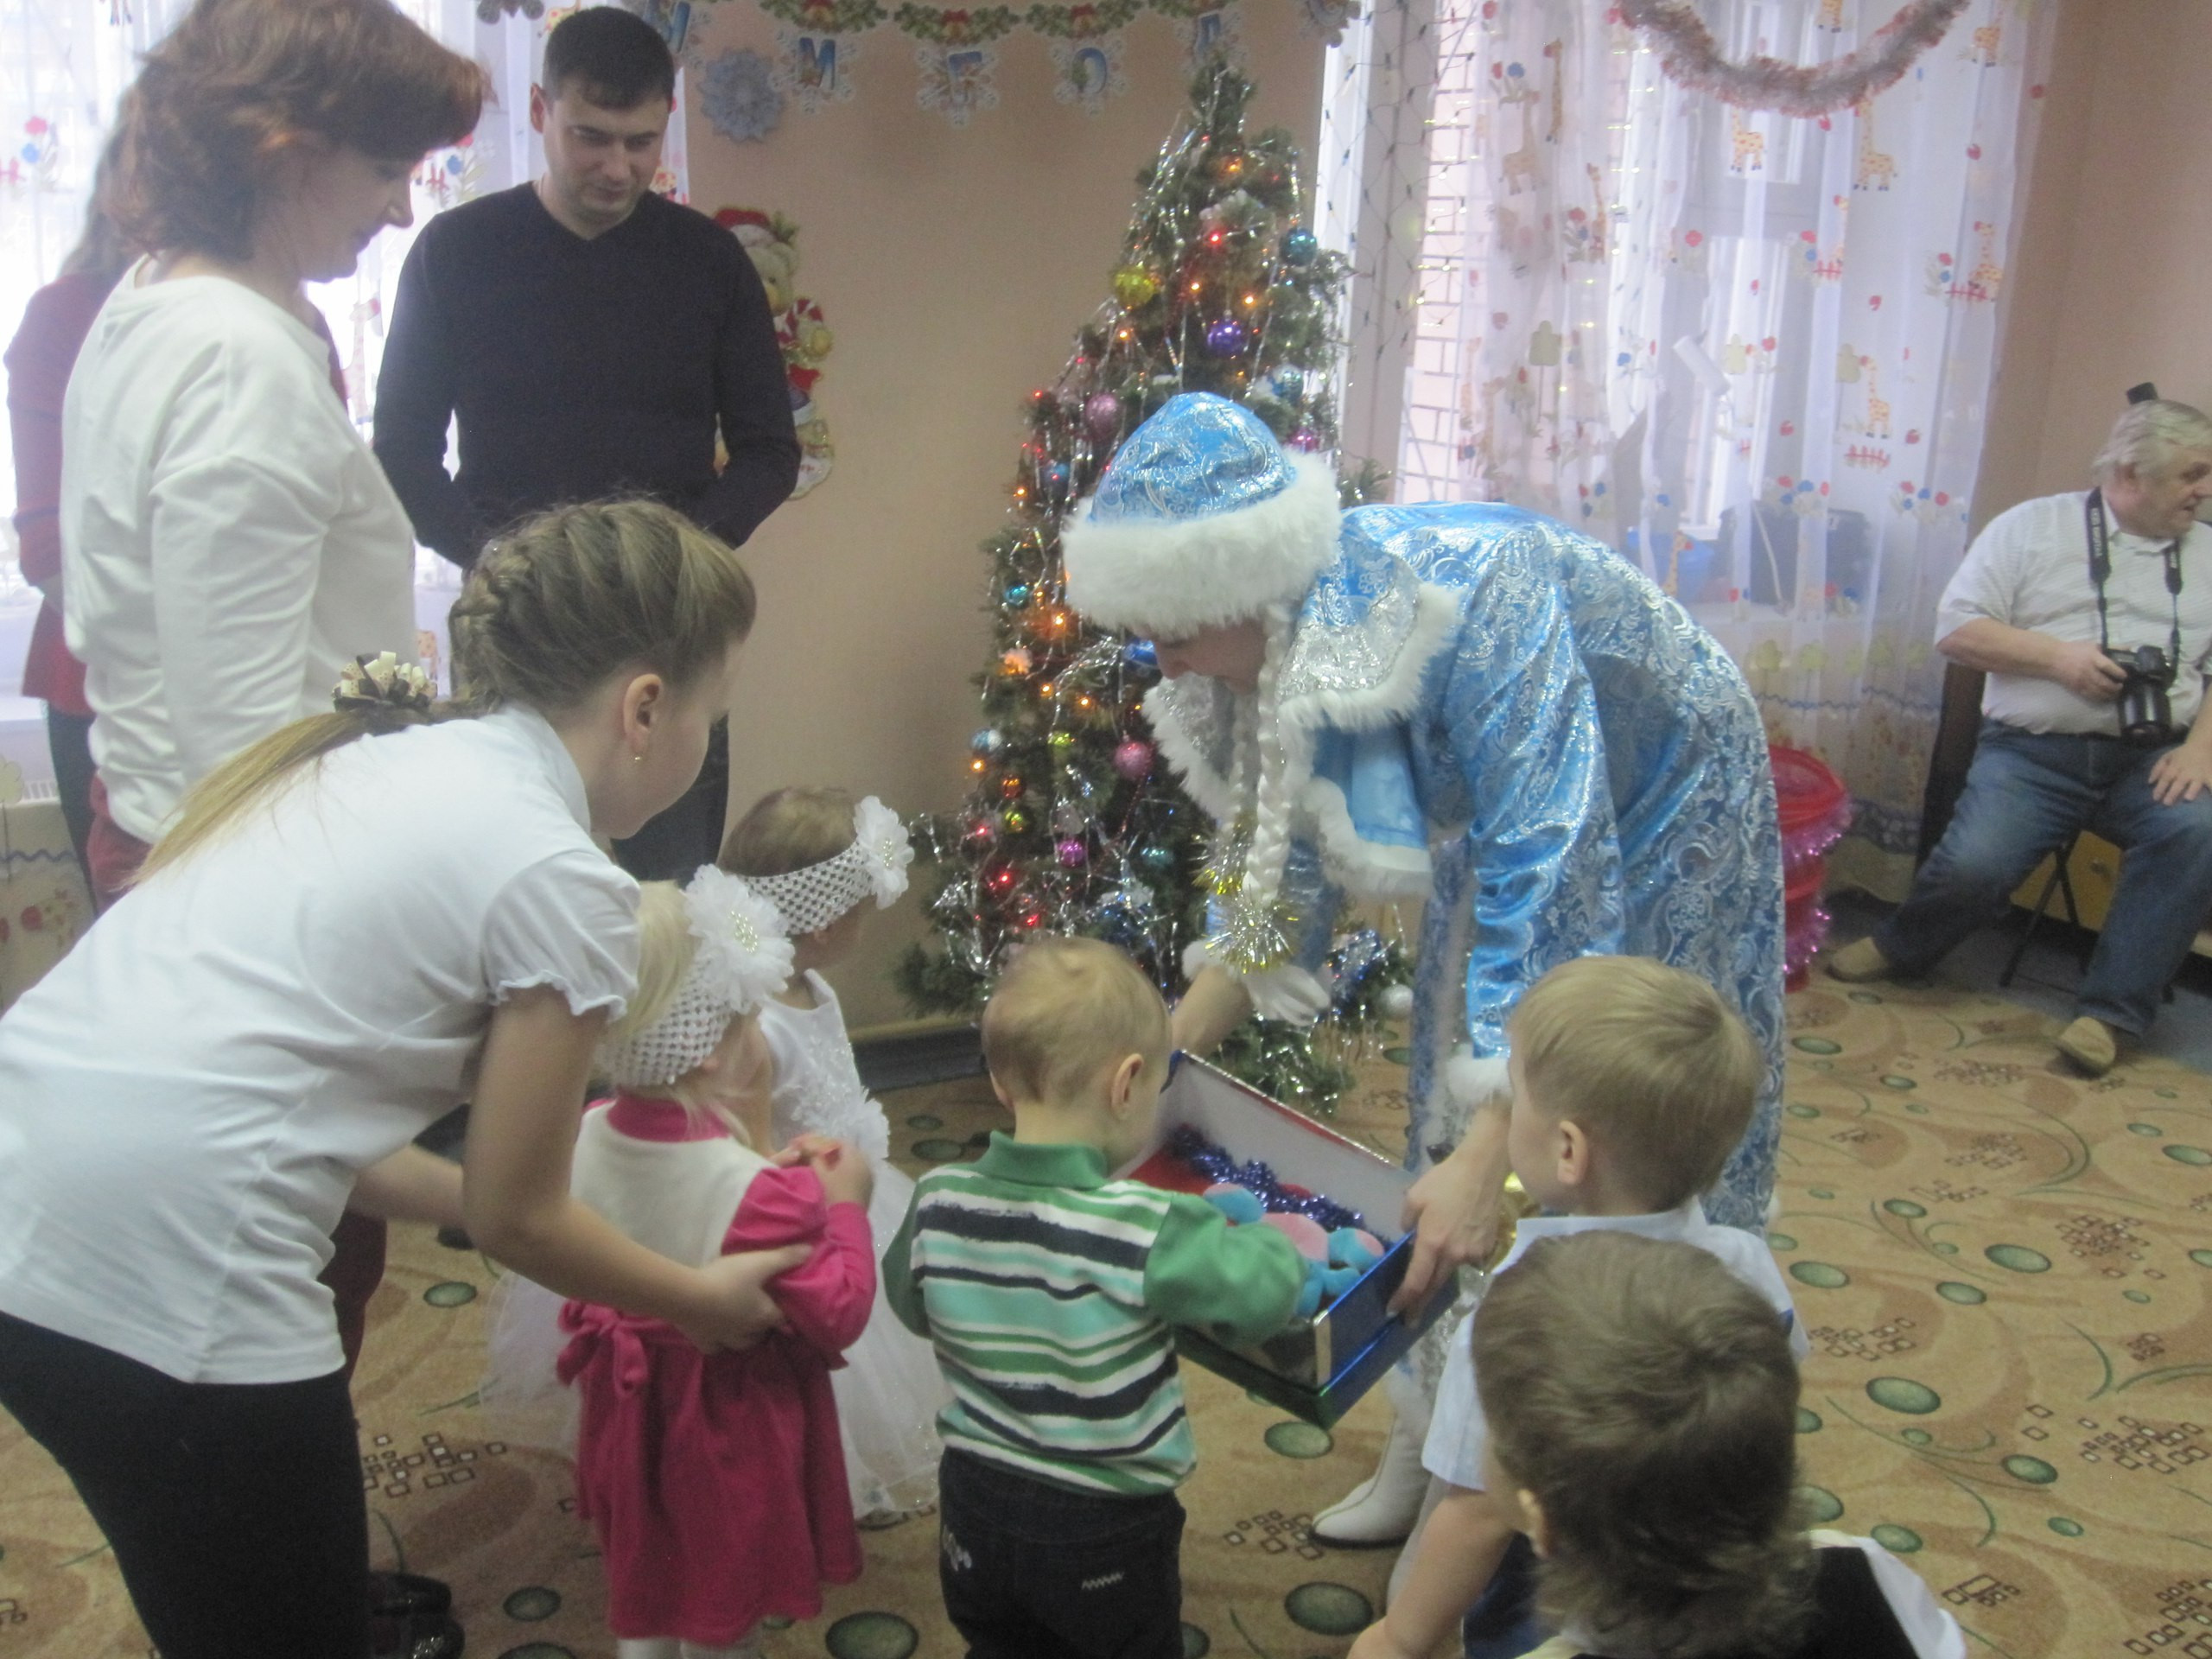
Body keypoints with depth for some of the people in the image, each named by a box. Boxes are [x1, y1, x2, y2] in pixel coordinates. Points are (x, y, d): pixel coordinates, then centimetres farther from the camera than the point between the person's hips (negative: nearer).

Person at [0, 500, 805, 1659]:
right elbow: (516, 1221, 2)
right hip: (159, 1287, -8)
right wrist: (703, 1301, 18)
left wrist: (477, 1189, 26)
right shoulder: (560, 881, -8)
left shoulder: (367, 760, 14)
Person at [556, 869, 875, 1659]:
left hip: (630, 1413, 6)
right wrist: (845, 1208, -12)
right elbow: (837, 1316, -22)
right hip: (730, 1432, -6)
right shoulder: (759, 1194, -32)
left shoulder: (588, 1139, -13)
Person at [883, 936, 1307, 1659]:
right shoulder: (1145, 1229, -30)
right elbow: (1261, 1295, -26)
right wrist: (1273, 1242, -6)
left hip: (975, 1504, 4)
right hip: (1106, 1531, -4)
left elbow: (910, 1305, 2)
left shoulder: (937, 1205, -15)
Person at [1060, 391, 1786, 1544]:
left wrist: (1486, 1157, -47)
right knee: (1444, 1123, 10)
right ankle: (1437, 1453, 27)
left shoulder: (1470, 595, -40)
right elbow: (1279, 867, -5)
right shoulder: (1281, 641, -17)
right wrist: (1164, 1060, -9)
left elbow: (1549, 876, -43)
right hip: (1503, 812, 6)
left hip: (1661, 806, -6)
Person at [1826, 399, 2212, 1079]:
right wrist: (2058, 656, -12)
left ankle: (2110, 1011, -19)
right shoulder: (2034, 527, 7)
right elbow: (1957, 628, 1)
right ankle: (1903, 947, 10)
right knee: (1972, 865, -25)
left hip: (2151, 759, 3)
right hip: (2034, 751, -2)